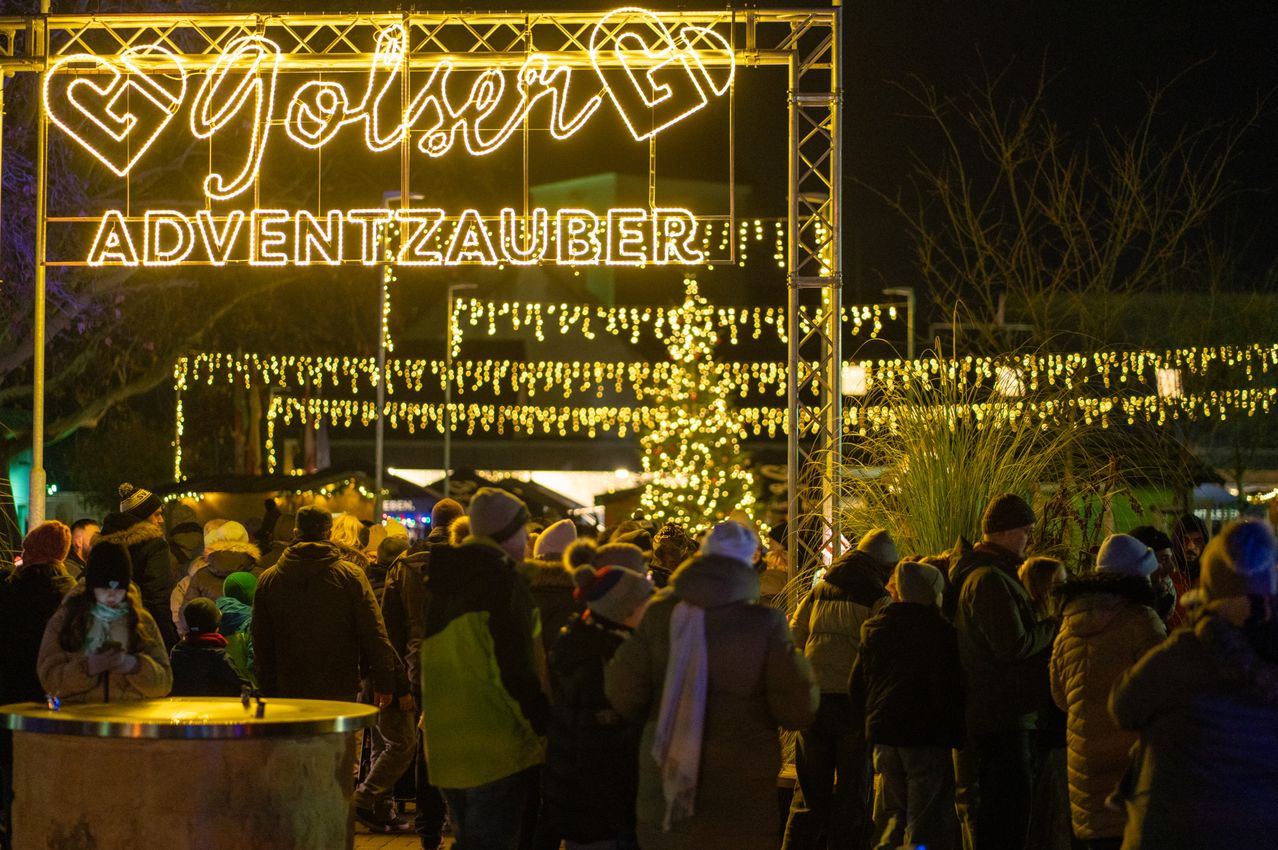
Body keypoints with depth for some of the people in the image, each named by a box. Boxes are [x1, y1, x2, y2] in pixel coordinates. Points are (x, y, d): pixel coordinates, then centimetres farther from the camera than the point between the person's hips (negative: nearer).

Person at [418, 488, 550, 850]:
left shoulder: (443, 581, 13)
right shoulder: (502, 580, -13)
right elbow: (514, 668, -18)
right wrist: (545, 725, -10)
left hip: (445, 747, 8)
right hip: (498, 748, -8)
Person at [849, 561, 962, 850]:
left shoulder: (874, 628, 11)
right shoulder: (940, 631, -8)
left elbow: (856, 685, 14)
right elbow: (950, 687, -13)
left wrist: (868, 722, 22)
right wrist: (956, 734, -6)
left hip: (882, 732, 6)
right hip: (927, 737, -6)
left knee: (894, 812, 20)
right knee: (926, 822, -2)